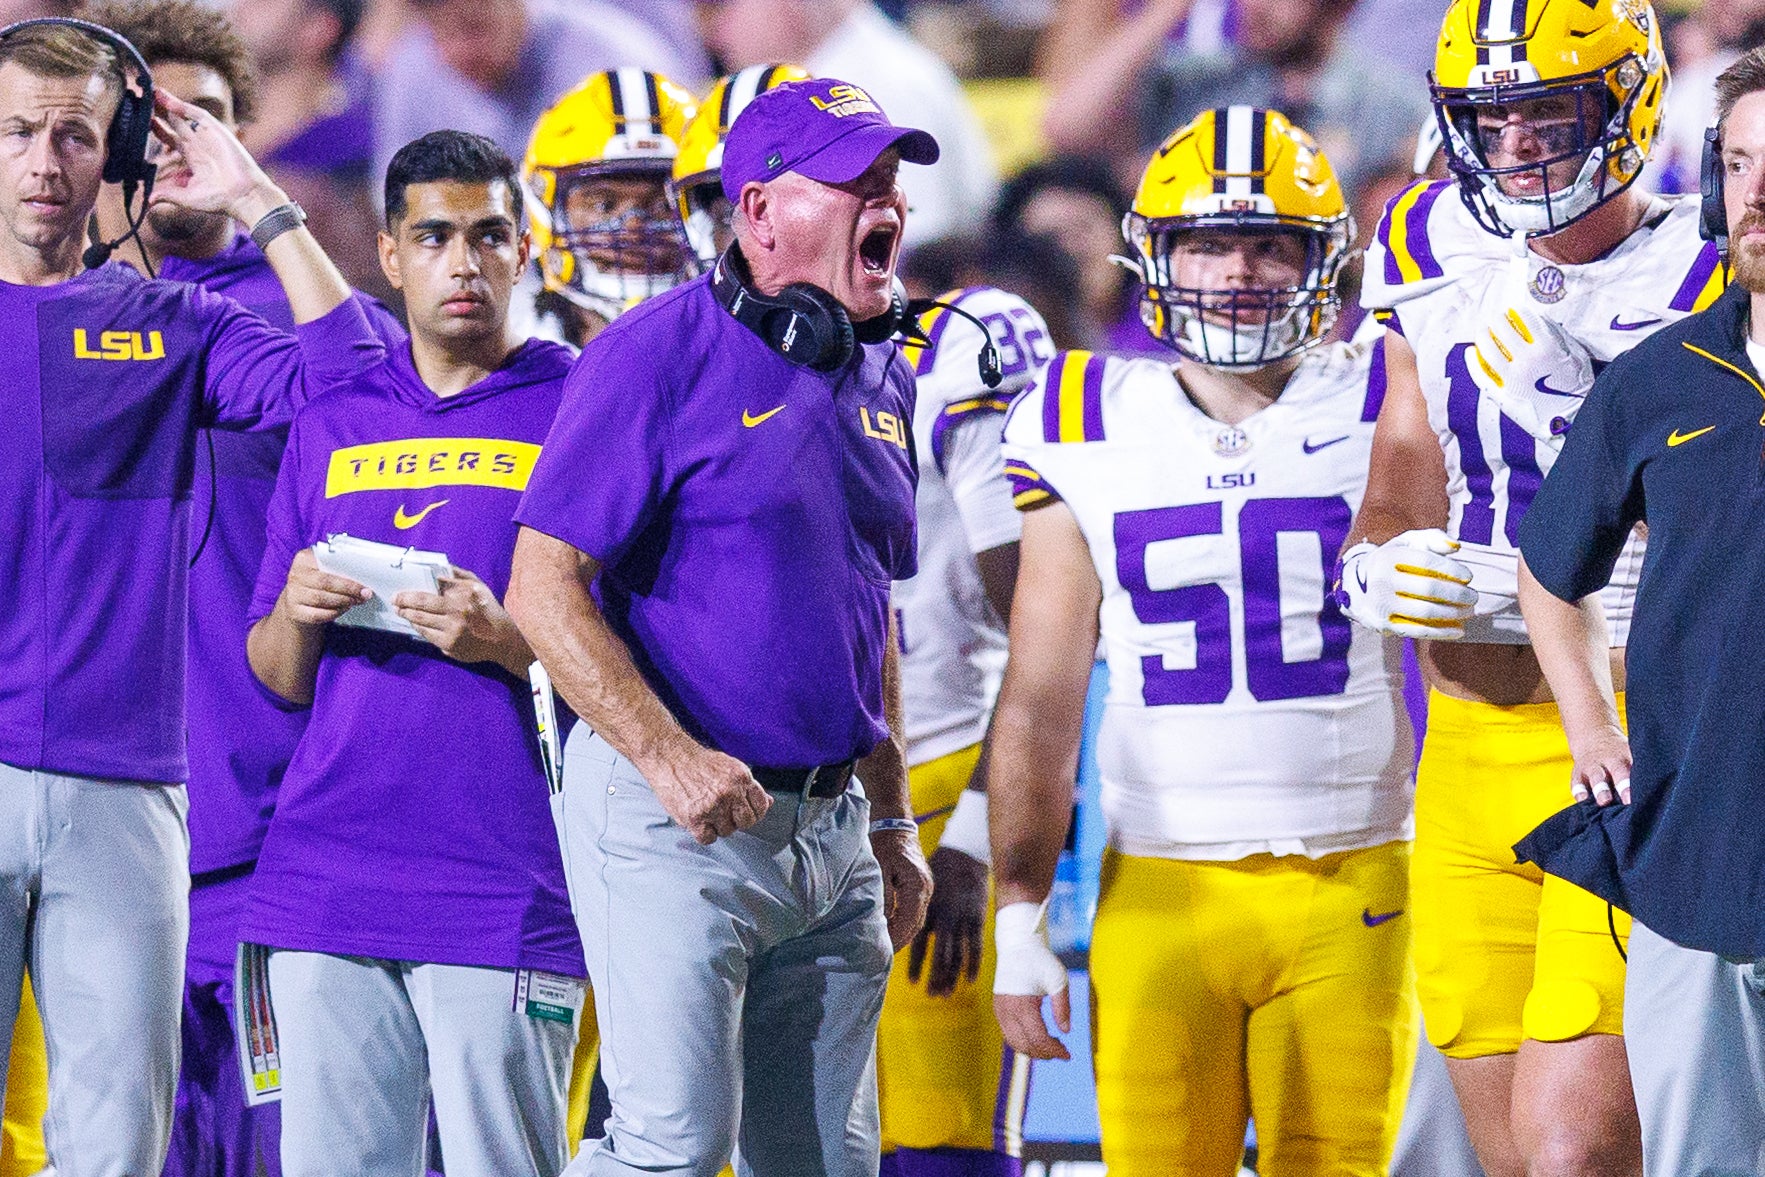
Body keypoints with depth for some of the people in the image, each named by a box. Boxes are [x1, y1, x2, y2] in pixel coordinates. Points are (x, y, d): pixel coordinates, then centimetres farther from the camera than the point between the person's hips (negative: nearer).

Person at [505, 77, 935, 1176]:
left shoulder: (882, 377, 14)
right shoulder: (663, 353, -9)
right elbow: (546, 586, -13)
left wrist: (892, 822, 21)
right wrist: (670, 756, -22)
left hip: (831, 826, 8)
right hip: (680, 825, -8)